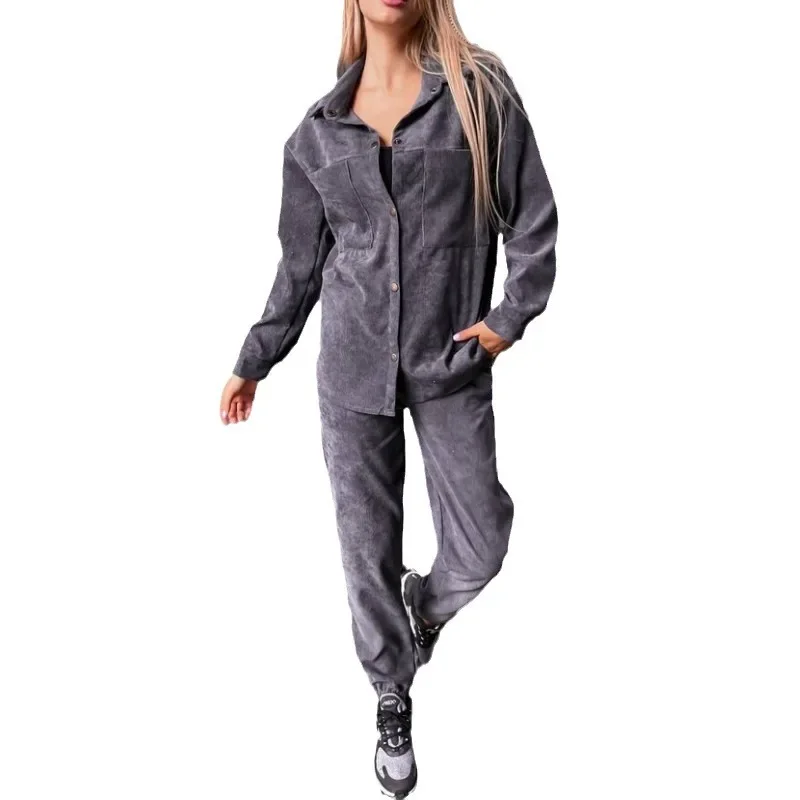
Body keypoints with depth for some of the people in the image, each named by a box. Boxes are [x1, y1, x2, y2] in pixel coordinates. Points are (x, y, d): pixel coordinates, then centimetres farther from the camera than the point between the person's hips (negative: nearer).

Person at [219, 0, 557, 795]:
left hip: (453, 366, -1)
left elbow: (533, 221, 2)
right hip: (352, 369, 2)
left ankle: (425, 607, 41)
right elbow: (300, 265, 12)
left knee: (480, 546, 5)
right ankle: (393, 697, 33)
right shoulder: (317, 131, 5)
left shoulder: (481, 91, -1)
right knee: (368, 547, 9)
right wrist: (253, 361, 13)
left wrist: (511, 318, -8)